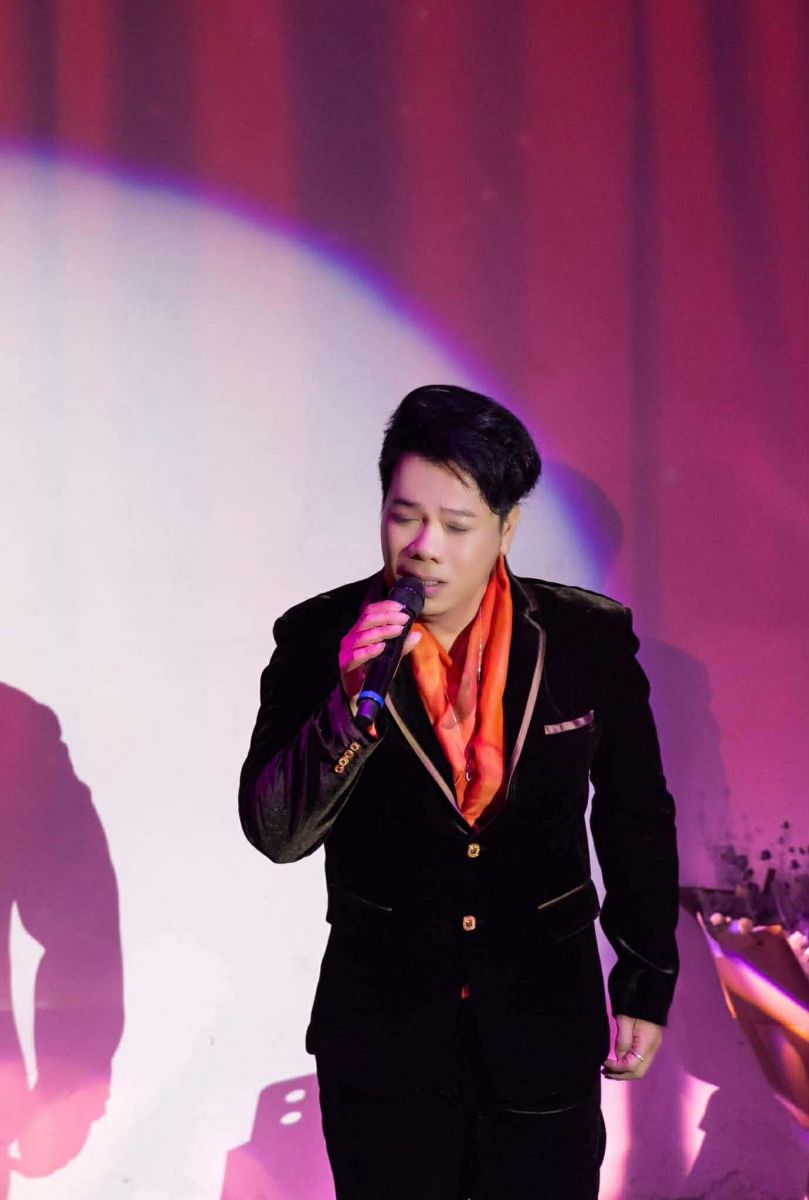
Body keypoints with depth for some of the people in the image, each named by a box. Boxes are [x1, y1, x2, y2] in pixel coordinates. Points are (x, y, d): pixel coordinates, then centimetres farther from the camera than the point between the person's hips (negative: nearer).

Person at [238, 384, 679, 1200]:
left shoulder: (588, 638, -5)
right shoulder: (319, 638, -7)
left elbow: (636, 819, 6)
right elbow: (276, 833, -12)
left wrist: (647, 982, 10)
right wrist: (351, 703, -26)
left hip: (546, 1033, 1)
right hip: (380, 1038, 0)